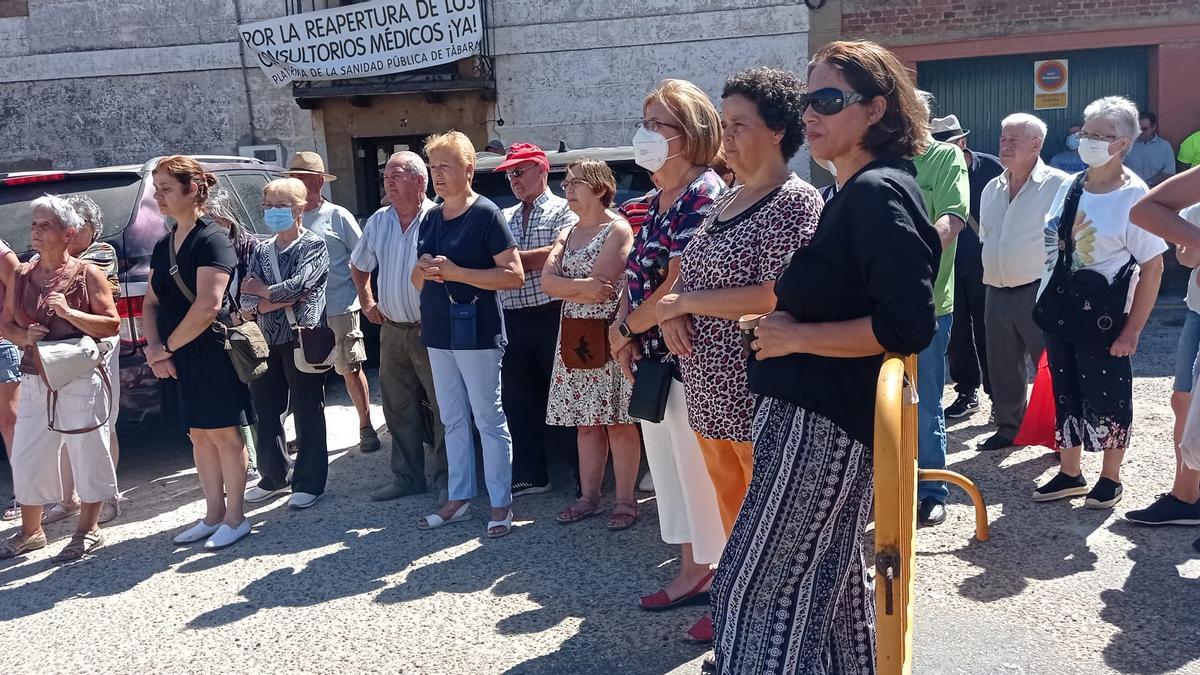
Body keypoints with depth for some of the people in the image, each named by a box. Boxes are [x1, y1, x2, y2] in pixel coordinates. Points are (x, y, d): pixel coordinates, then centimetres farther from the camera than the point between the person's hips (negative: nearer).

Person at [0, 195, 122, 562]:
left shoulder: (88, 275, -3)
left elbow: (112, 325, -7)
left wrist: (68, 312, -20)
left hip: (81, 380, -5)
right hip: (35, 381, 5)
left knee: (87, 453, 3)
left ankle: (88, 529, 19)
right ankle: (30, 531, 26)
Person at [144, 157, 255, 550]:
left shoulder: (212, 239, -13)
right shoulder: (163, 246, 12)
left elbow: (208, 305, -21)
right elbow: (150, 303, 13)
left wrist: (167, 347, -12)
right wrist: (154, 347, -4)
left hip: (213, 352, -8)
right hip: (177, 357, 8)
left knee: (224, 434, 1)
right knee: (199, 436, 14)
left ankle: (235, 517, 12)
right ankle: (213, 514, 24)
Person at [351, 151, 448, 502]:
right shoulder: (378, 222, 10)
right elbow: (359, 266, 25)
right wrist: (367, 303, 18)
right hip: (391, 330, 7)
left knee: (443, 408, 1)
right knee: (398, 409, 13)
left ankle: (444, 479, 13)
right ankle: (408, 477, 24)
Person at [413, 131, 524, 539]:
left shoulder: (486, 214, -9)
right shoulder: (431, 218, 12)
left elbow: (515, 276, -15)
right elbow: (418, 280, 19)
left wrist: (455, 271, -20)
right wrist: (423, 270, -5)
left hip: (476, 332, -7)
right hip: (437, 333, 7)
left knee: (489, 420, 0)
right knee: (452, 420, 14)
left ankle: (501, 504, 10)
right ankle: (459, 499, 24)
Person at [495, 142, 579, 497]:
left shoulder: (563, 211, 1)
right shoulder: (505, 218, 19)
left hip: (551, 316, -6)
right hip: (514, 319, 6)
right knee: (517, 399, 10)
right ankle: (529, 475, 21)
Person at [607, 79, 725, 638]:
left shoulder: (705, 195, -14)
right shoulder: (657, 199, 14)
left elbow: (678, 284, -20)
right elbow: (636, 272, 15)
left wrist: (626, 328, -9)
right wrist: (623, 332, 0)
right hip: (653, 358, 9)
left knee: (702, 467, 0)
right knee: (669, 461, 17)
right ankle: (693, 571, 33)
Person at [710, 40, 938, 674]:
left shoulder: (879, 193, -15)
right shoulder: (857, 193, 15)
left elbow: (908, 327, -24)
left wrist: (796, 337, -17)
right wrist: (784, 324, 10)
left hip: (819, 423, -10)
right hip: (822, 414, 10)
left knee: (755, 587, -4)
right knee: (828, 581, 19)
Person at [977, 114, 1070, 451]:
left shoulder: (1058, 185, -7)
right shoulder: (991, 189, 13)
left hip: (1039, 293, -6)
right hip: (996, 293, 6)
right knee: (1003, 367, 14)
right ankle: (1009, 426, 28)